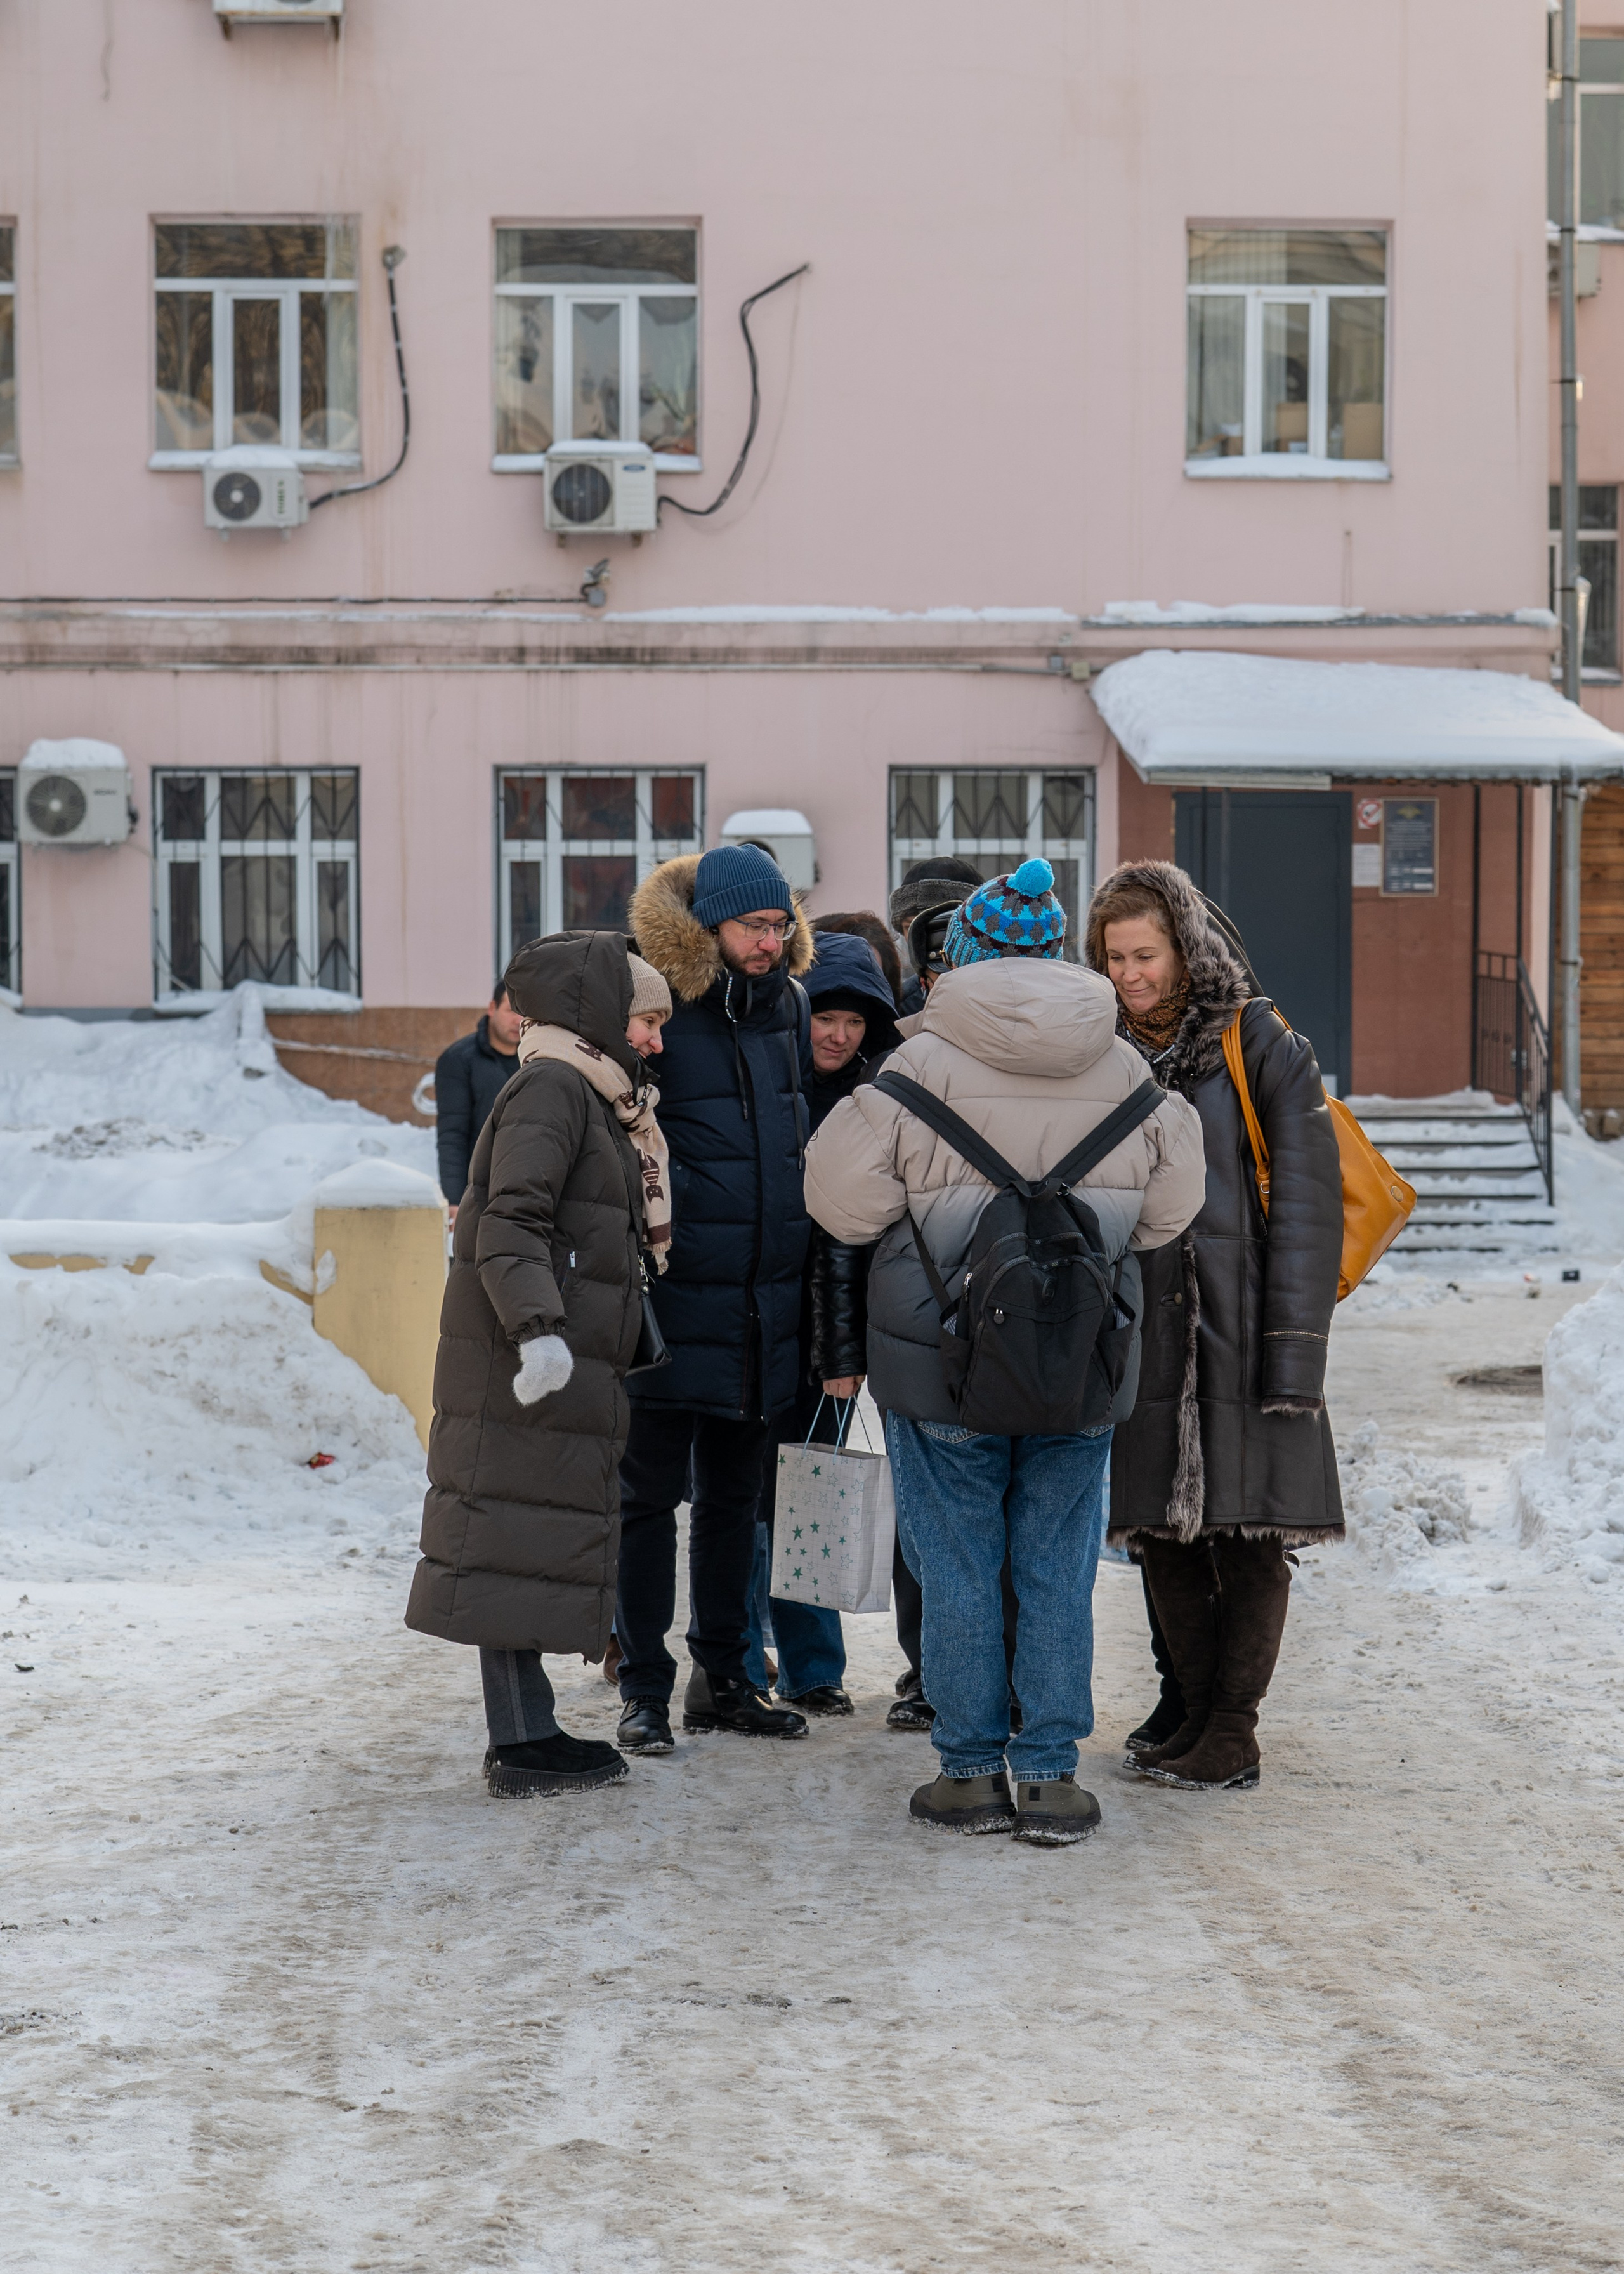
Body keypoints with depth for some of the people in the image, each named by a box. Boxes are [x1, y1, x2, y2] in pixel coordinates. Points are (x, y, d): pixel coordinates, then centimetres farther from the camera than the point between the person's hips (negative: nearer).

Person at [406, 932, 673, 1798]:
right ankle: (521, 1745, -8)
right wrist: (538, 1328, -31)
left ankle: (527, 1731, 17)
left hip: (567, 1366, 10)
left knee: (539, 1545, 12)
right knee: (519, 1535, -8)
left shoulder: (593, 1101, 22)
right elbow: (512, 1223, -21)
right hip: (527, 1367, -10)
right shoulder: (551, 1089, -10)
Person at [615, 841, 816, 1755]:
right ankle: (646, 1688, 9)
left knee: (736, 1494, 15)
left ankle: (723, 1677, 24)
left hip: (765, 1303, 6)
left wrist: (804, 1262, 18)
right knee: (652, 1495, 2)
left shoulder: (786, 1004, 7)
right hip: (674, 1299, -6)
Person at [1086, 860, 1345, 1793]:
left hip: (1245, 1331, -5)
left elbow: (1307, 1204, -8)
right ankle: (1197, 1712, 17)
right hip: (1144, 1337, 5)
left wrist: (1296, 1351, -13)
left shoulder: (1263, 1049, -5)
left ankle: (1236, 1730, 3)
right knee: (1165, 1529, 6)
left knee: (1250, 1531, -3)